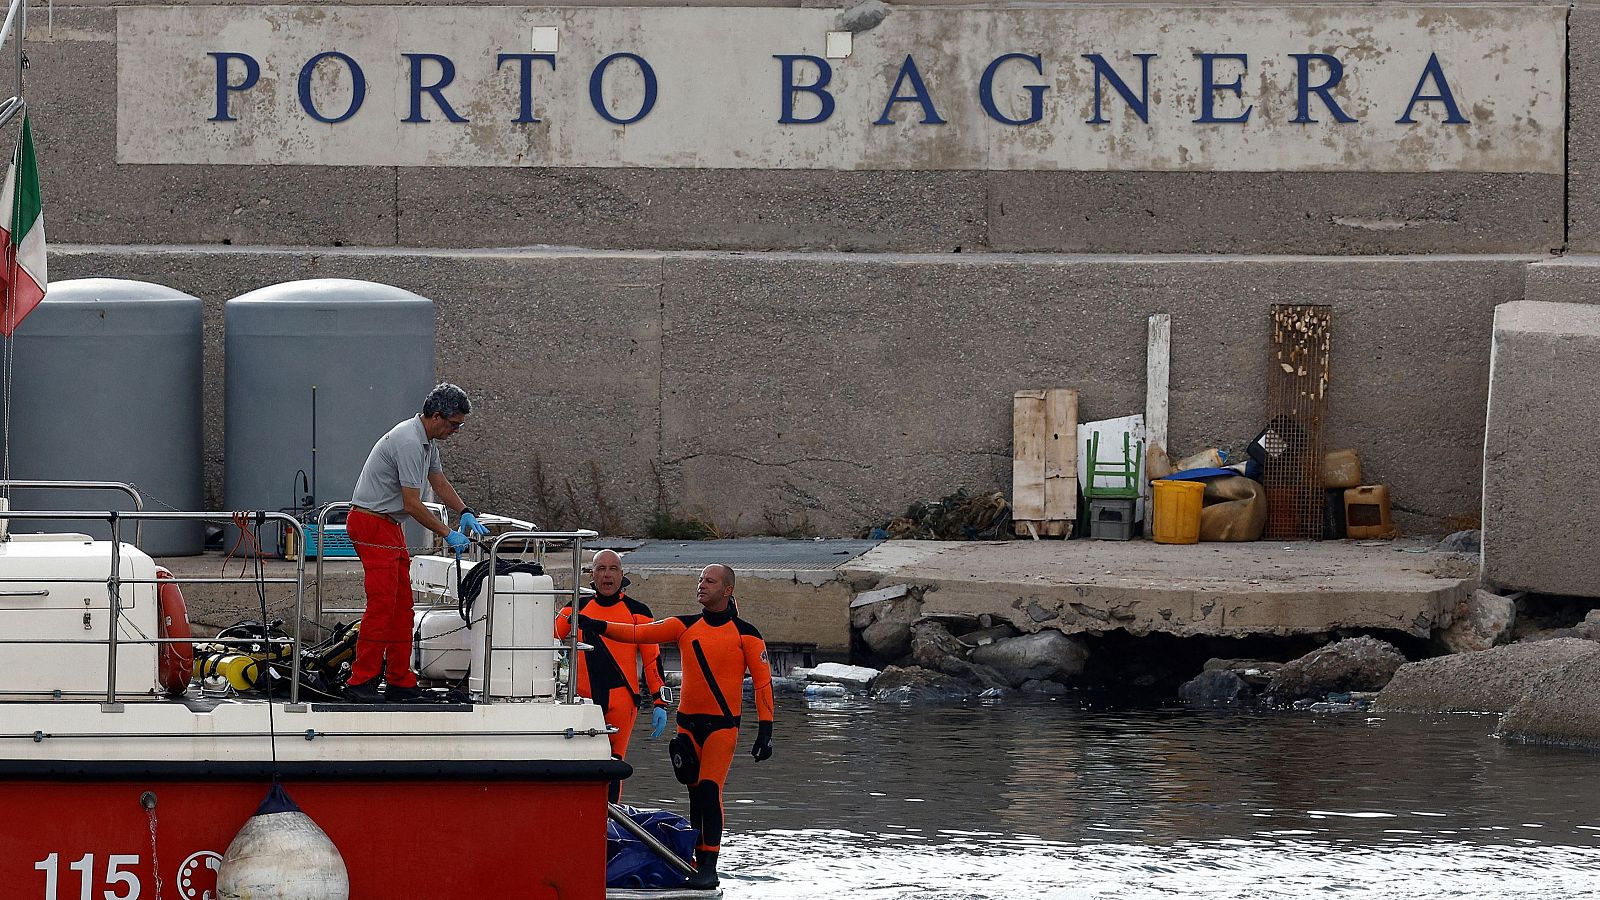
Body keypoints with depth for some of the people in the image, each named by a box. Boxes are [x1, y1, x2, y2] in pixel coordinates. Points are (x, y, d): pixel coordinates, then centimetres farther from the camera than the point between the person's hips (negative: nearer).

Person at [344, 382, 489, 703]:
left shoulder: (427, 441, 12)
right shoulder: (409, 443, -22)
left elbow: (439, 482, 25)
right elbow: (412, 505, -21)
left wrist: (466, 513, 10)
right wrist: (448, 535, -13)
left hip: (389, 526, 11)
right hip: (372, 526, -11)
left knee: (401, 606, 9)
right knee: (381, 604, -15)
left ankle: (400, 683, 11)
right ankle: (361, 683, -16)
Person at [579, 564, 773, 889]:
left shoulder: (745, 634, -3)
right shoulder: (686, 626, 7)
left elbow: (763, 681, -3)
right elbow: (641, 633, -2)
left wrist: (765, 729, -8)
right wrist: (601, 627, -16)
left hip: (722, 725, -4)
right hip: (688, 723, 4)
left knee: (710, 789, -15)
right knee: (696, 794, 7)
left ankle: (709, 868, -14)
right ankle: (699, 862, 14)